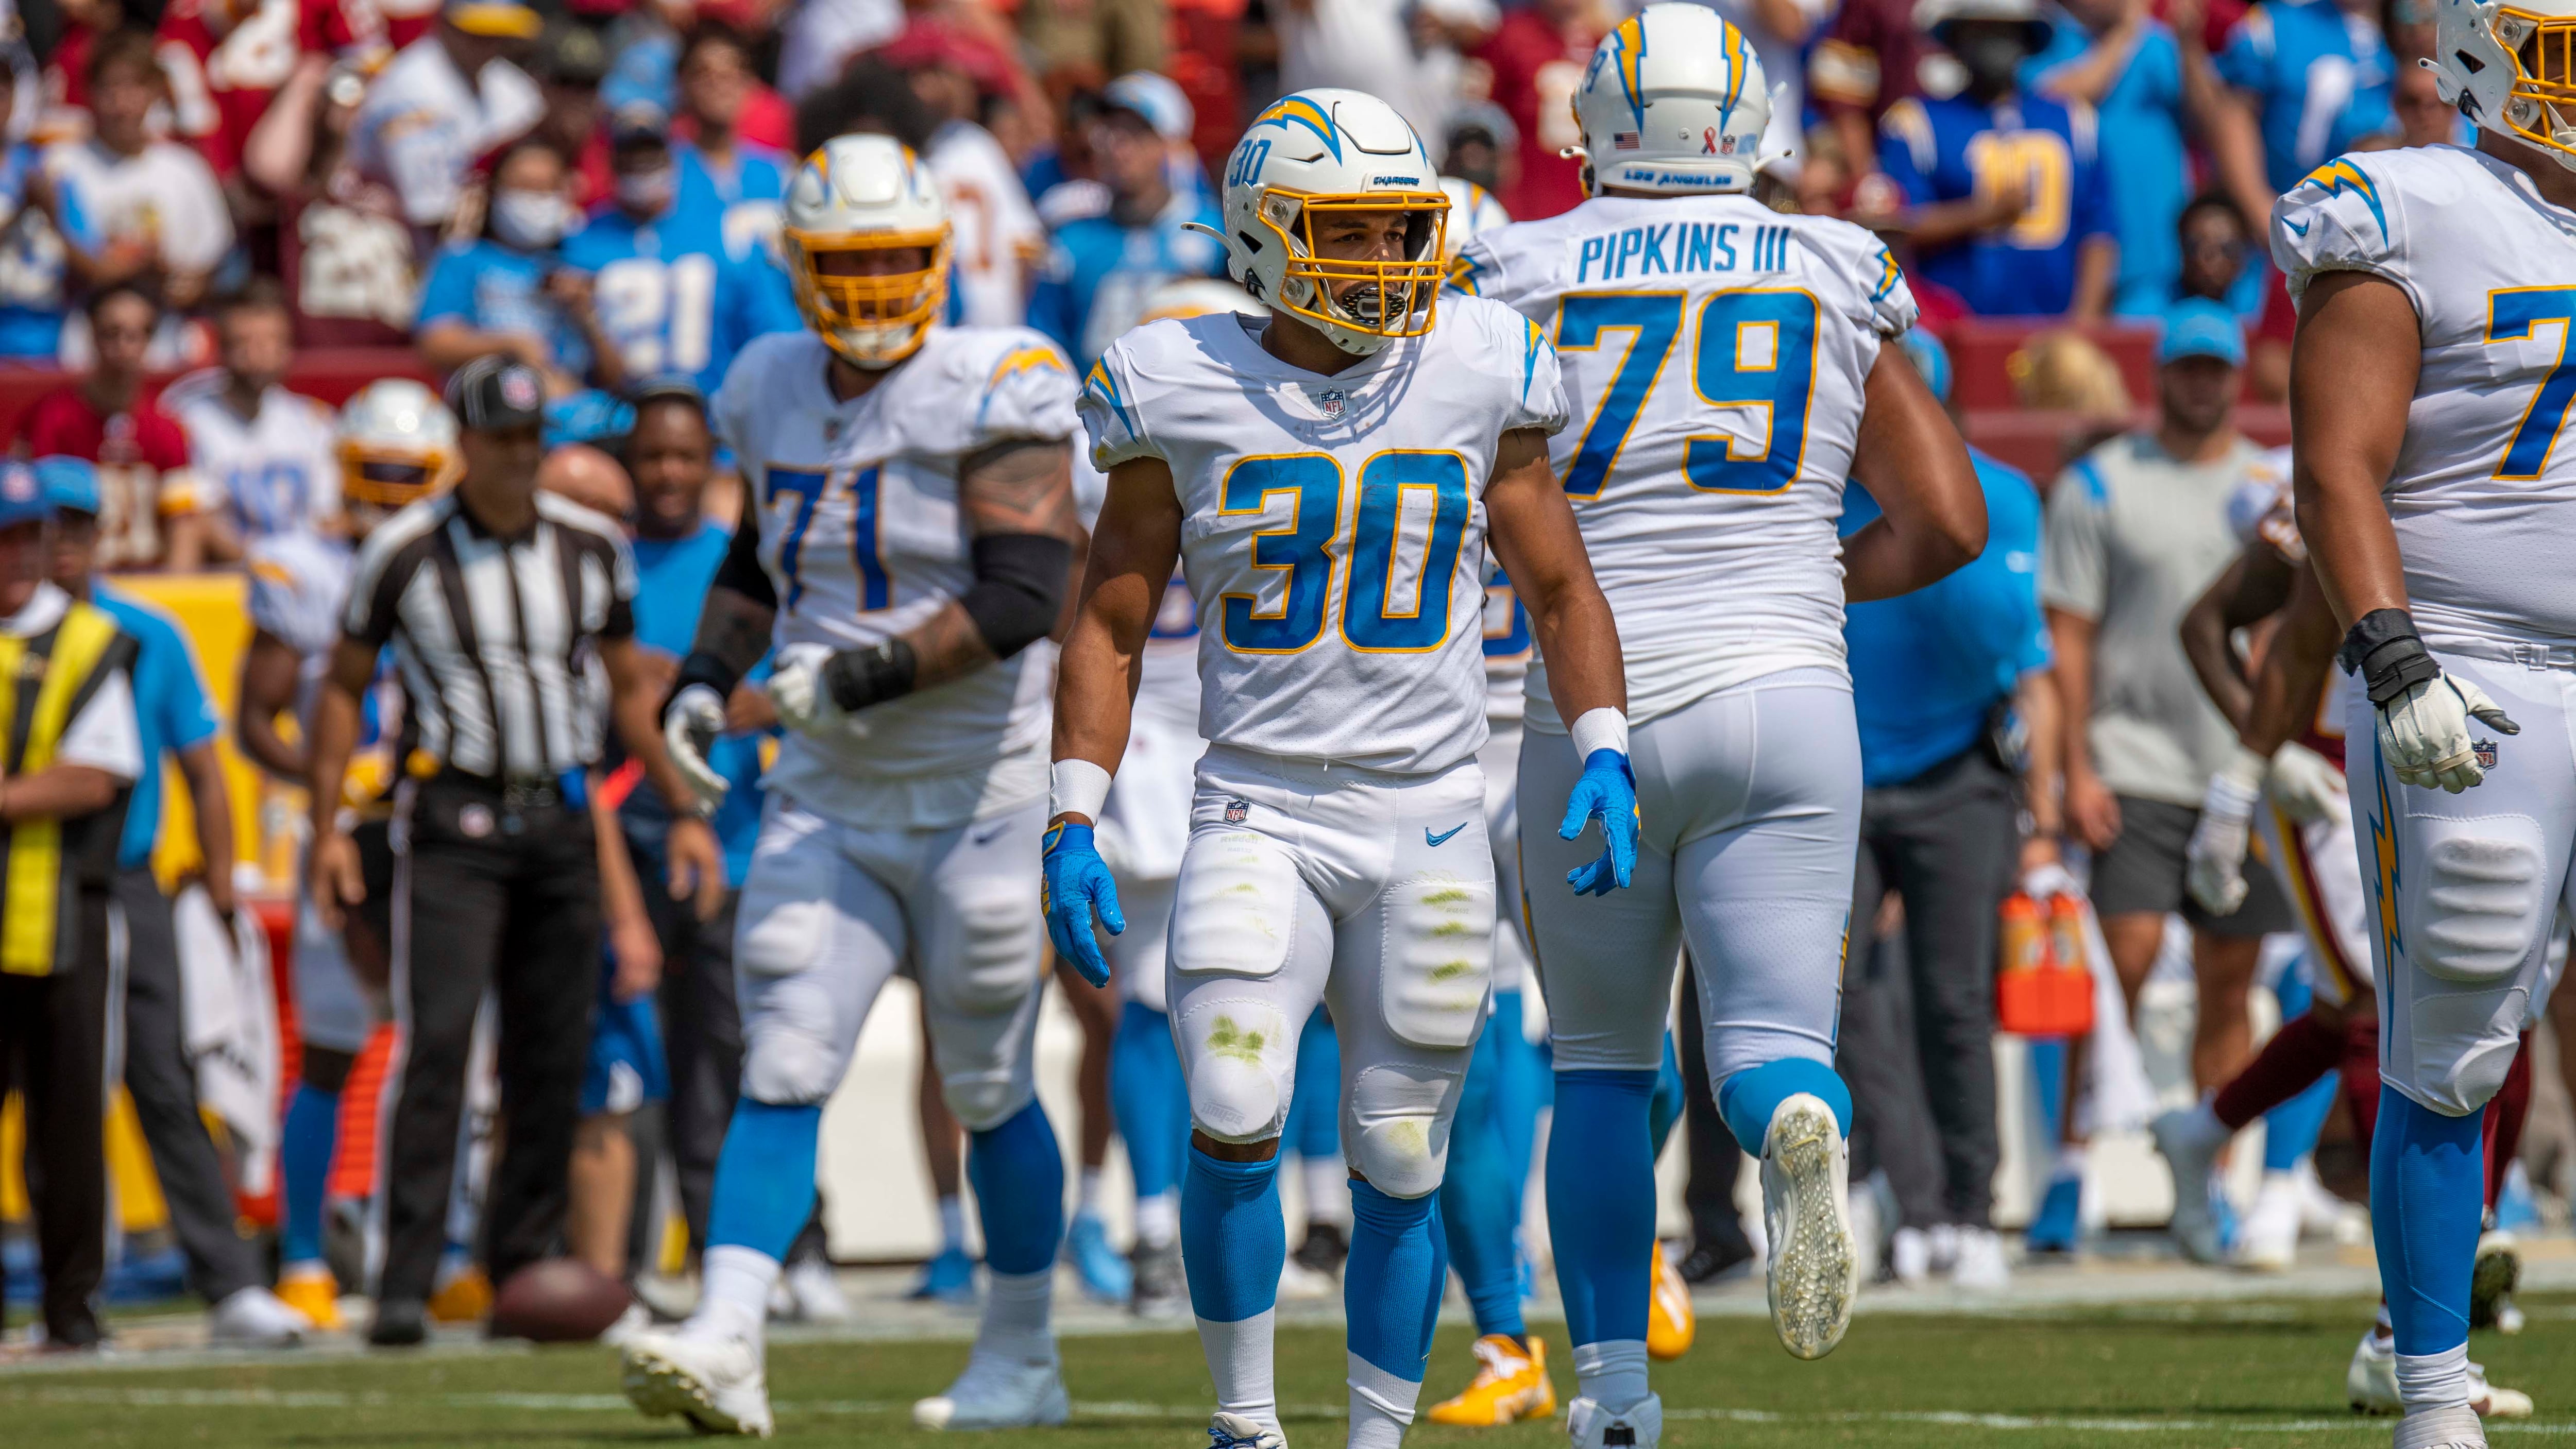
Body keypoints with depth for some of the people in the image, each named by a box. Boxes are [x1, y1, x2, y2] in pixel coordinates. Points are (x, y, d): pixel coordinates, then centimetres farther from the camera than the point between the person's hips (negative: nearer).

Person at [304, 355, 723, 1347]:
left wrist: (685, 811, 12)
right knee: (438, 1043, -13)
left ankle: (522, 1270, 15)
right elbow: (344, 686, 5)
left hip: (563, 819, 4)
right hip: (455, 818, -4)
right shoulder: (406, 555, -4)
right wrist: (328, 828, 0)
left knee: (553, 1058, 5)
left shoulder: (591, 549, 7)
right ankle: (405, 1283, -14)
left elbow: (628, 688, 17)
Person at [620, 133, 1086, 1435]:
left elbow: (1027, 595, -21)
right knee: (783, 1066, -9)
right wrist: (708, 673, 8)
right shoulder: (777, 392, 7)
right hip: (829, 793, 5)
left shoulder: (990, 393, -12)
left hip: (982, 790, -5)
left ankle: (1022, 1361, 21)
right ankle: (726, 1343, -18)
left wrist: (872, 671, -26)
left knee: (989, 1087, 6)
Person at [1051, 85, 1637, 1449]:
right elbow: (1109, 624, 4)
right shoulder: (1186, 394, -3)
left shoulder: (1475, 378, 0)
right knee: (1234, 1127, -16)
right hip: (1258, 813, -1)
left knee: (1398, 1166, 4)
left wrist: (1603, 756, -5)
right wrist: (1072, 824, -4)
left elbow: (1560, 586, 9)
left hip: (1429, 820, 1)